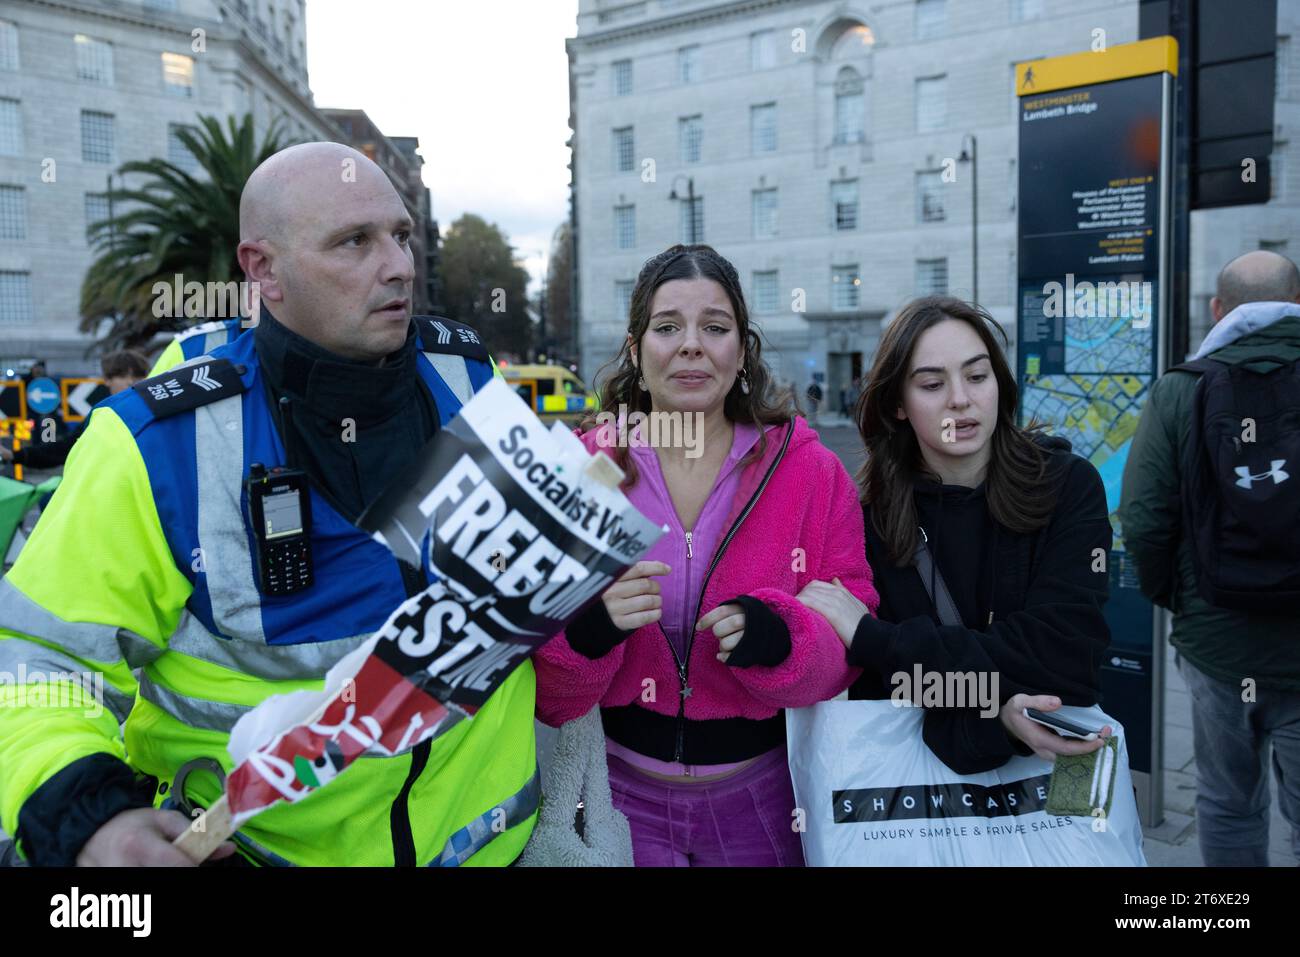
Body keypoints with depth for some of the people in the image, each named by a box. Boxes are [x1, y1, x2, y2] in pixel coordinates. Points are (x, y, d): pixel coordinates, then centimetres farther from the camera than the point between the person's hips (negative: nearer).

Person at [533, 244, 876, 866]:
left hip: (761, 797, 1)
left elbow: (853, 646, -6)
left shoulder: (811, 471, -6)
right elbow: (541, 690, -8)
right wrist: (586, 628, -30)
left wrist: (780, 637, -27)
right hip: (620, 793, 0)